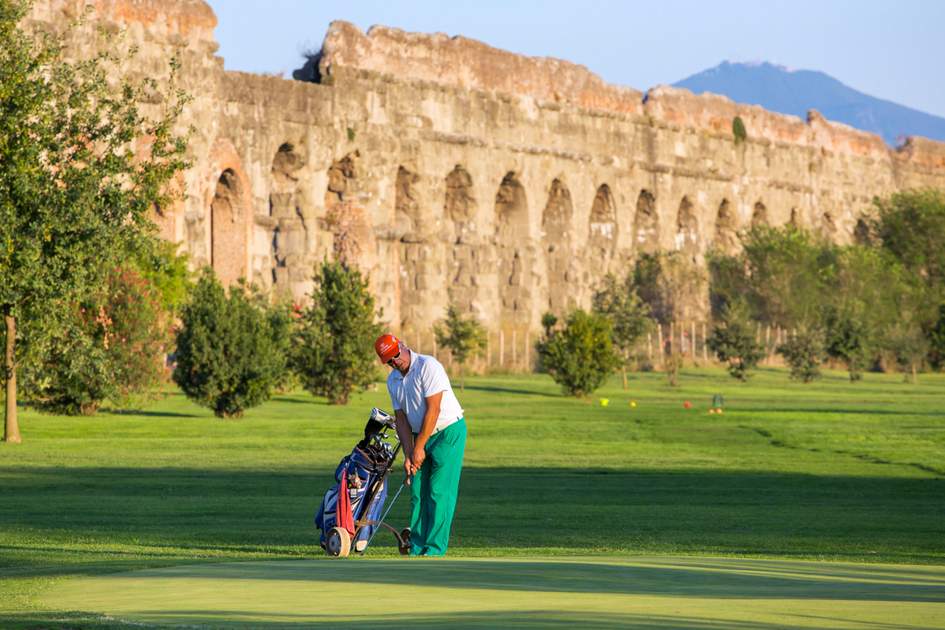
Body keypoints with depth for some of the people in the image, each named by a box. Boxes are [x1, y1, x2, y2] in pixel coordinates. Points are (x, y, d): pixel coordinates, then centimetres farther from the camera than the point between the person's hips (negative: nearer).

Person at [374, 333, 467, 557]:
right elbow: (401, 418, 7)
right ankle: (417, 549, 10)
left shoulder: (428, 366, -18)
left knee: (439, 492, -11)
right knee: (417, 493, 5)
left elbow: (433, 410, -21)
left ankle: (435, 550, -12)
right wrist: (408, 454, -4)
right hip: (421, 436, 8)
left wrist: (419, 448, -17)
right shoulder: (393, 380, 6)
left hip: (449, 431, -8)